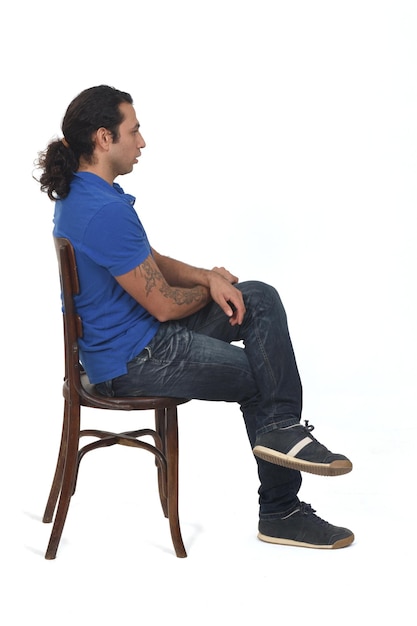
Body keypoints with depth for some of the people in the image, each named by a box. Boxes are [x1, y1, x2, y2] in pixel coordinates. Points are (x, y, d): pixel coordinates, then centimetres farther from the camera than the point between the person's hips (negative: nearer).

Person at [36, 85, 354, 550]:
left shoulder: (80, 195, 6)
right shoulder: (105, 210, -28)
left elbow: (152, 262, 13)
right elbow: (165, 305, -23)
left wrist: (208, 277, -5)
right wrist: (211, 288, -1)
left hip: (139, 334, 10)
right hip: (135, 361, -10)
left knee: (263, 299, 3)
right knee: (263, 382, 7)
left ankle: (281, 430, 0)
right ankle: (280, 514, 24)